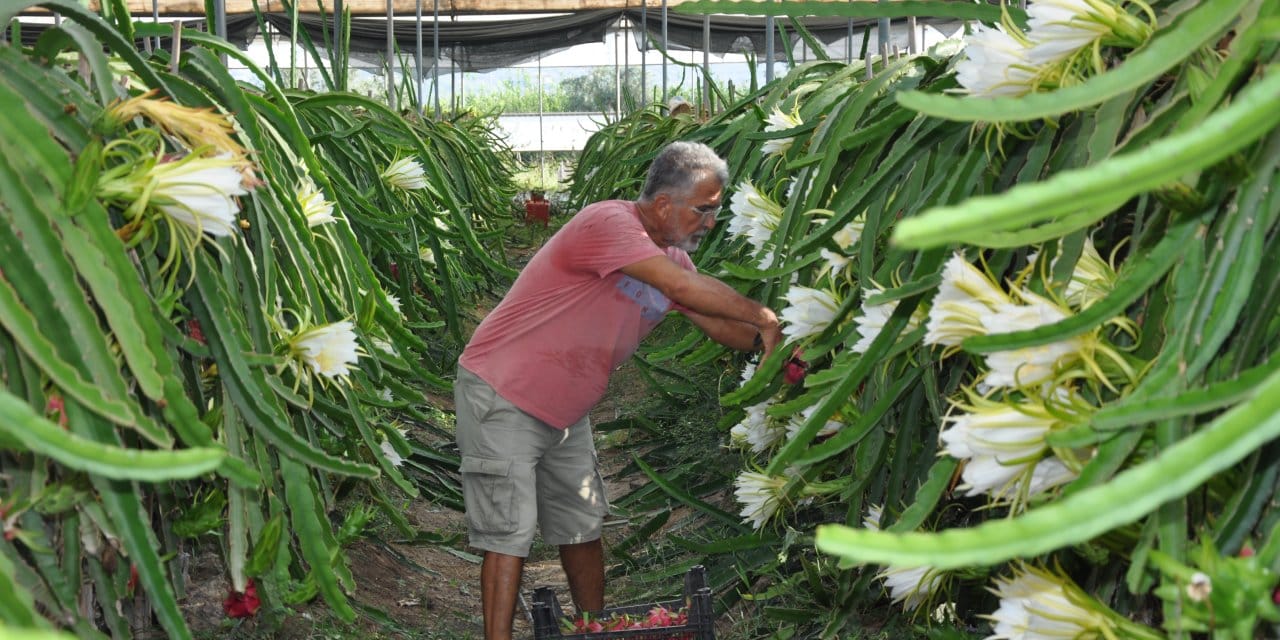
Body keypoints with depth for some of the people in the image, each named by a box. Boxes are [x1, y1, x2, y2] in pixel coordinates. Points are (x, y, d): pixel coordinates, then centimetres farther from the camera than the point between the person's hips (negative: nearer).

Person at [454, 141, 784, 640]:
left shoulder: (671, 258, 5)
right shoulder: (608, 223, -23)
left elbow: (718, 324, 9)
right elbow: (684, 288, -31)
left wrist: (764, 341, -8)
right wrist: (762, 317, -21)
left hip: (564, 411, 9)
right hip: (501, 396, -8)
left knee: (582, 528, 14)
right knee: (510, 534, -9)